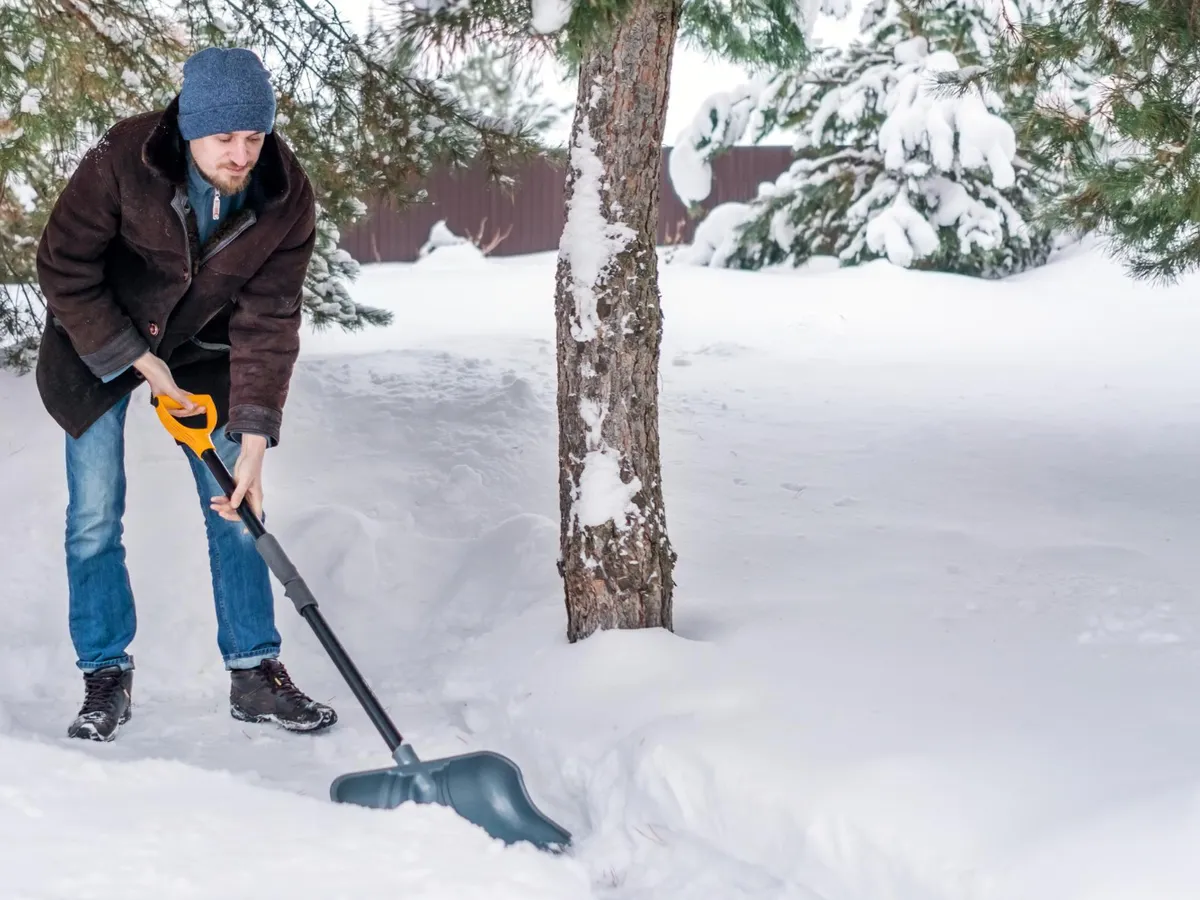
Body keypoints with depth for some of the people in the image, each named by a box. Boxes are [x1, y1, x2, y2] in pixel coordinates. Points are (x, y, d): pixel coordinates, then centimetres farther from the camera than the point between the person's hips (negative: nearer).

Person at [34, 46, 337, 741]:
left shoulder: (287, 196, -23)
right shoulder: (122, 162, -31)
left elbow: (267, 321, -20)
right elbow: (65, 272, -21)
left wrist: (254, 440, -25)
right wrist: (141, 362, -20)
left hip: (203, 345, 2)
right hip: (98, 340, -2)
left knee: (238, 507, 0)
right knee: (96, 516, -3)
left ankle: (255, 672, 11)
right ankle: (106, 677, 10)